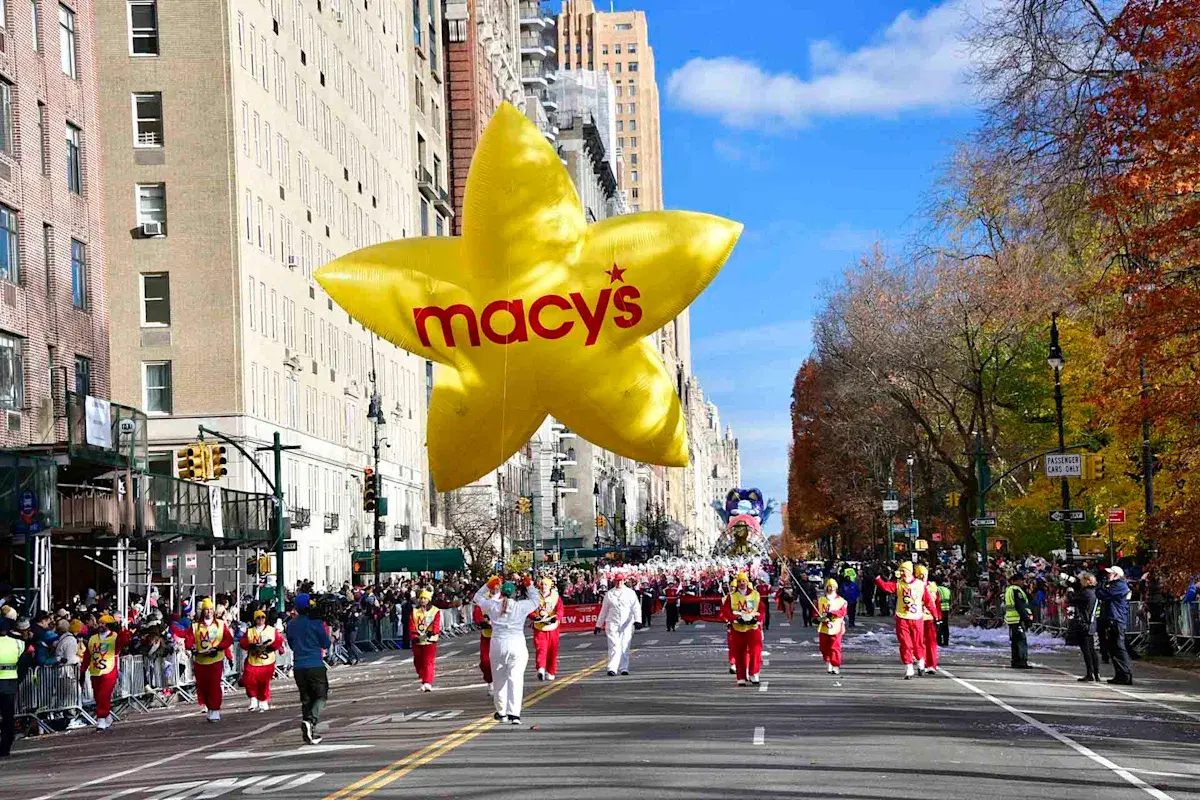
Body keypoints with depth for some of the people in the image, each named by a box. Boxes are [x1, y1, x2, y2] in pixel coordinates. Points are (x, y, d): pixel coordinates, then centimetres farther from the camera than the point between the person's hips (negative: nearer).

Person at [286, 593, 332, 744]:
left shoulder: (290, 626, 7)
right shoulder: (316, 623, -7)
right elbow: (326, 644, -1)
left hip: (298, 667, 5)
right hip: (315, 665, -5)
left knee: (306, 698, 13)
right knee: (321, 695, 2)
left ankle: (309, 733, 12)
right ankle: (311, 720, -25)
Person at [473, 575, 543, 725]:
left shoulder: (492, 606, 1)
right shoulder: (521, 606, -1)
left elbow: (478, 597, 20)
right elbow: (536, 600, 18)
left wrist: (489, 585, 23)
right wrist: (530, 585, 29)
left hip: (498, 645, 2)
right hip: (517, 645, -2)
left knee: (499, 679, 14)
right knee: (515, 679, -5)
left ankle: (501, 712, 25)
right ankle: (514, 714, -15)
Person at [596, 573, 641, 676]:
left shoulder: (630, 593, 7)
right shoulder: (609, 594, 10)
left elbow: (636, 607, -1)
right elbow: (604, 610, 16)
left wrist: (637, 620, -18)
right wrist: (598, 624, 16)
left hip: (626, 625, 0)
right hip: (612, 624, 0)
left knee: (625, 647, 2)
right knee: (614, 646, -11)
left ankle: (624, 668, 12)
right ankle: (612, 669, -17)